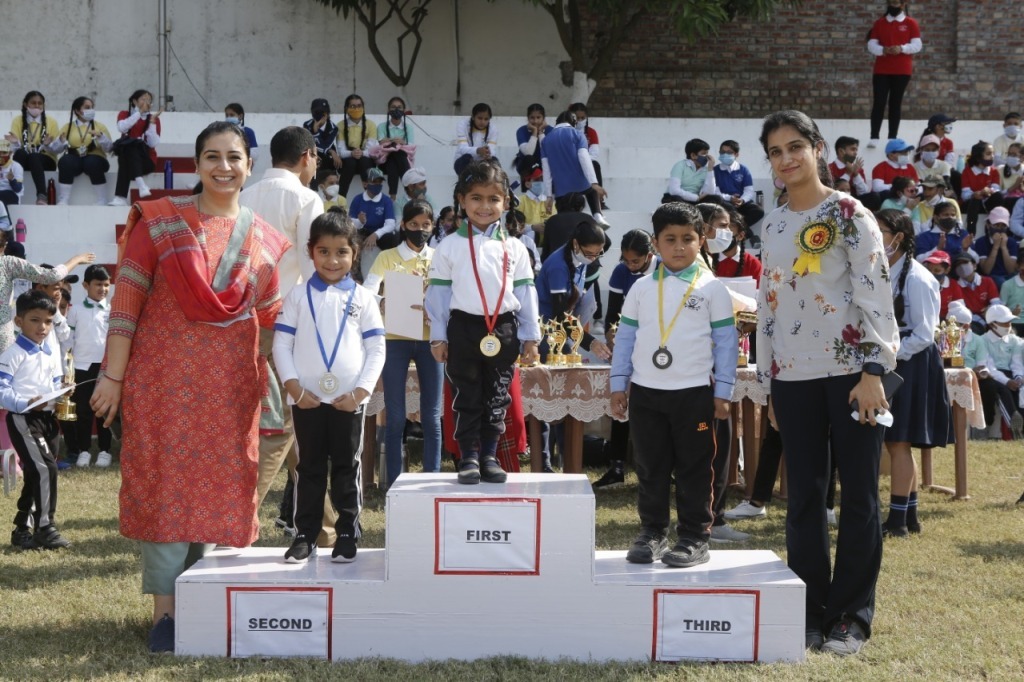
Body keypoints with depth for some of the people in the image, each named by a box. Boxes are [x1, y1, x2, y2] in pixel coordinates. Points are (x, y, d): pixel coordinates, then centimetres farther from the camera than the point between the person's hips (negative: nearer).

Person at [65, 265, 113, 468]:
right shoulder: (75, 311, 4)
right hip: (82, 366, 0)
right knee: (83, 410, 2)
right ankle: (83, 450, 9)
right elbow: (68, 340, 6)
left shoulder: (113, 311, 5)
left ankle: (105, 450, 10)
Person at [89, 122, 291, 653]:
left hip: (230, 385, 3)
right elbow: (126, 300, -5)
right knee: (165, 482, -1)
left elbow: (272, 321, 12)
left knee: (217, 485, 7)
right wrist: (113, 376, -9)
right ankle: (164, 608, 5)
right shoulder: (159, 221, -2)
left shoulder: (264, 240, 8)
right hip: (164, 375, -3)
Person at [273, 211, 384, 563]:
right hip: (307, 398, 0)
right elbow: (281, 344, 2)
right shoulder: (298, 296, 4)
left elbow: (376, 349, 2)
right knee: (309, 468, 7)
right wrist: (294, 387, -8)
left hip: (348, 400, 0)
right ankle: (304, 535, 13)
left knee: (347, 468, 6)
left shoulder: (362, 298, 3)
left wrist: (361, 391, -8)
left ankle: (348, 534, 14)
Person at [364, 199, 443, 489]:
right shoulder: (387, 258, 6)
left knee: (431, 415, 2)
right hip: (396, 340, -1)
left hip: (429, 339, 1)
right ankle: (393, 481, 4)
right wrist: (390, 303, -26)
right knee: (395, 416, 0)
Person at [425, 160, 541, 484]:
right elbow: (438, 293, 3)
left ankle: (489, 456, 17)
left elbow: (525, 294, 7)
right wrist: (438, 336, 0)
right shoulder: (449, 247, 2)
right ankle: (468, 458, 11)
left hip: (503, 330, 2)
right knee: (467, 398, 4)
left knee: (497, 398, 8)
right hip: (463, 328, -1)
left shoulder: (514, 248, 6)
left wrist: (530, 337, 4)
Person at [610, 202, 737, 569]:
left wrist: (722, 392, -3)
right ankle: (652, 534, 18)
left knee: (693, 469, 3)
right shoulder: (642, 288, 7)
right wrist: (618, 384, 6)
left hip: (694, 393, -3)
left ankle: (695, 538, 11)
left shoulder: (712, 289, 0)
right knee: (650, 469, 8)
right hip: (645, 391, 3)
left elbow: (726, 342, 0)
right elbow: (625, 338, 11)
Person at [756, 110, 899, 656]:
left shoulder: (849, 214, -3)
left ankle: (852, 614, 9)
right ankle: (810, 609, 14)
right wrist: (768, 382, 15)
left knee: (858, 494, 0)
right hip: (793, 375, 5)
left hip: (849, 369, -5)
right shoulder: (772, 226, 13)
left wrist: (873, 371, -16)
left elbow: (875, 292, -9)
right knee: (803, 497, 5)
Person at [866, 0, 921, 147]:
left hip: (902, 71, -1)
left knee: (896, 103, 2)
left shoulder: (911, 23, 4)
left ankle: (893, 138, 4)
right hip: (881, 70, 1)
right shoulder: (879, 23, 8)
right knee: (878, 102, -6)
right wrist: (883, 50, -18)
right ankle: (874, 138, -7)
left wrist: (901, 48, -20)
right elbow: (871, 45, 3)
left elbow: (917, 45, -3)